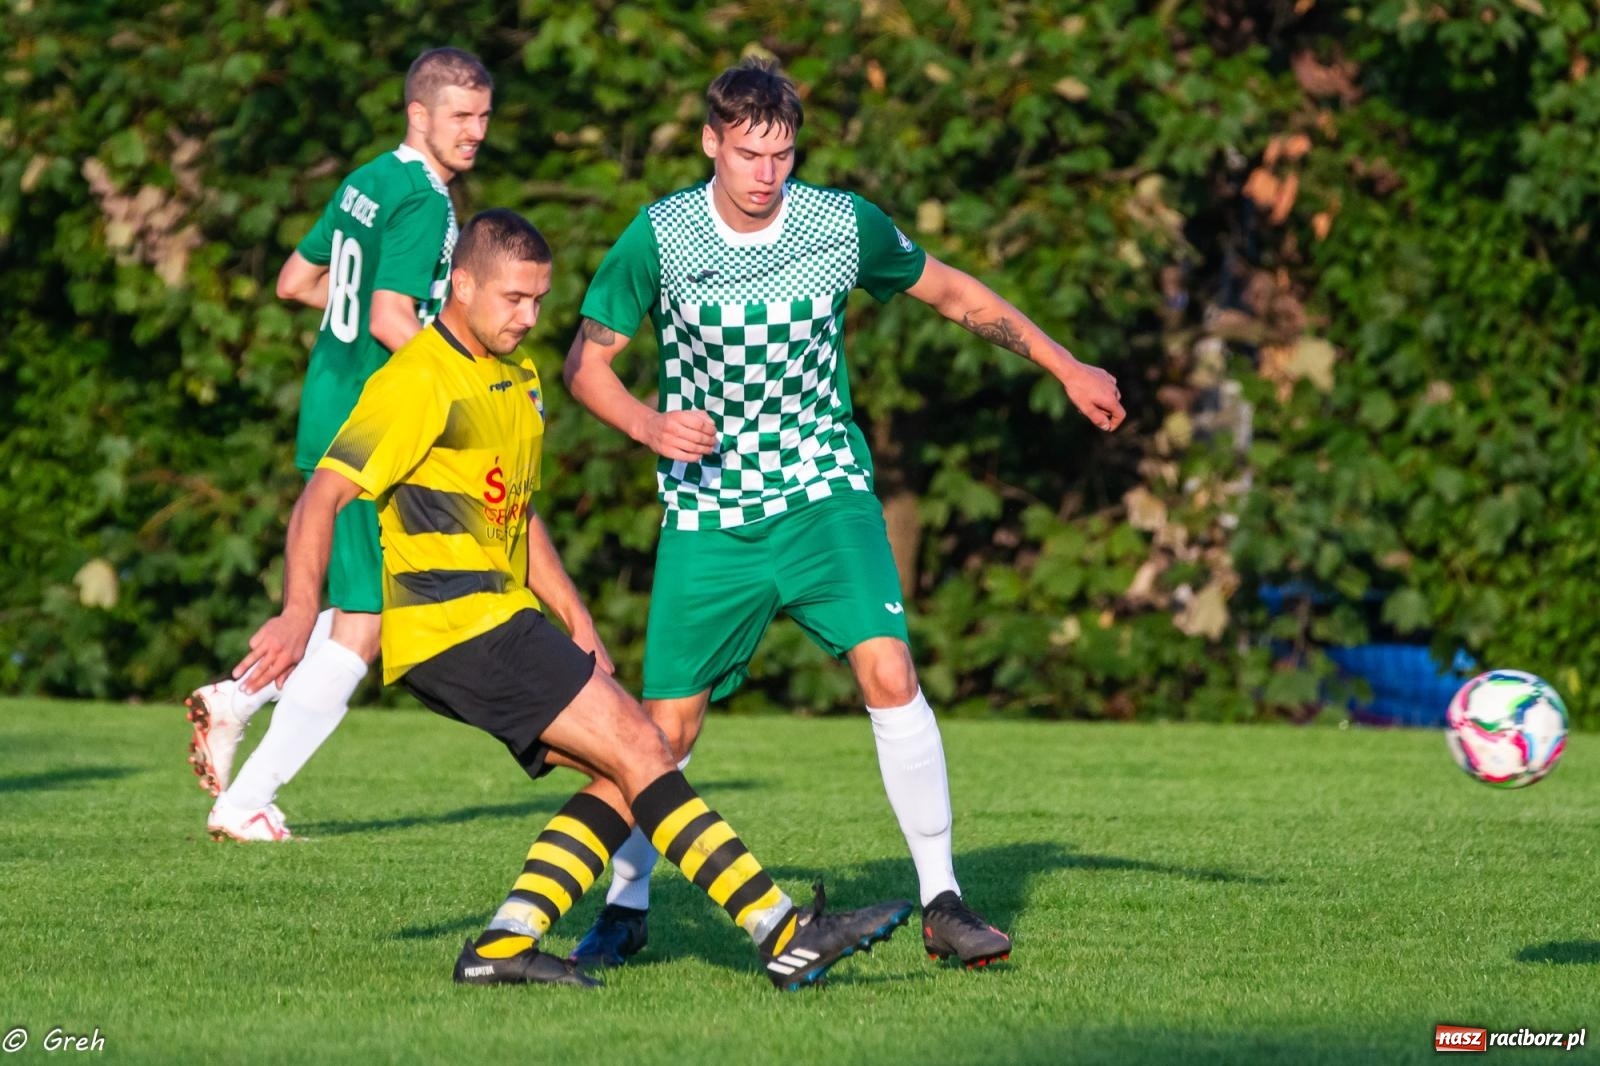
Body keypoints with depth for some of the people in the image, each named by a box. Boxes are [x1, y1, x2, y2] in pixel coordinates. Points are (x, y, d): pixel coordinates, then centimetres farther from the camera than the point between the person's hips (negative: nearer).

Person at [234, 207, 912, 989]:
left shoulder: (515, 376, 18)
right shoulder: (419, 382, -12)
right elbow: (323, 496, -18)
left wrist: (576, 622, 19)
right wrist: (299, 614, -30)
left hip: (502, 622, 10)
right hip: (450, 626, -10)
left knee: (626, 773, 1)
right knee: (636, 748, -15)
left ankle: (504, 945, -6)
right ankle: (786, 936, -19)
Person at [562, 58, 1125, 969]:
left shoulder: (845, 225, -6)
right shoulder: (660, 238, -9)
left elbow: (955, 293, 11)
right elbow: (587, 362, -1)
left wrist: (1066, 367, 13)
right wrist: (647, 424, -20)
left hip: (825, 493, 0)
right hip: (708, 514, 0)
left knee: (889, 673, -19)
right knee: (668, 723, -1)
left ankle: (942, 902, -10)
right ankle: (626, 908, 22)